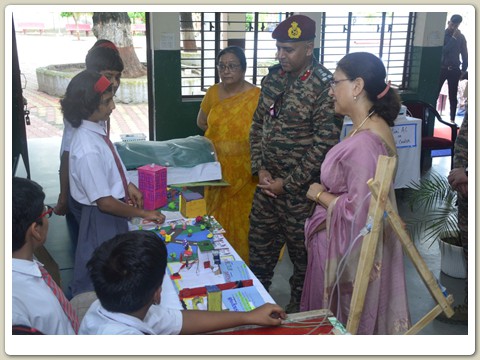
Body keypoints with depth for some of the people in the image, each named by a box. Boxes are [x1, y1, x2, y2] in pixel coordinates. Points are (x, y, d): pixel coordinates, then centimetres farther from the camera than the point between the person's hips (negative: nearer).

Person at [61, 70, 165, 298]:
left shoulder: (96, 128, -5)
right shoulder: (88, 150, -32)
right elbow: (105, 202, -26)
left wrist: (128, 185, 4)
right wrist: (143, 214, -16)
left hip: (111, 211, 9)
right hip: (101, 217, -9)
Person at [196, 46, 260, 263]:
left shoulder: (256, 96, -10)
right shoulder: (212, 93, 5)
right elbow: (201, 122, 21)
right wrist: (221, 133, 10)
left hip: (244, 173, -4)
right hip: (217, 171, 4)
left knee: (242, 223, 2)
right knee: (218, 221, 14)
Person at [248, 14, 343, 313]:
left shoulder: (324, 86, -16)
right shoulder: (274, 78, 4)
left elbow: (325, 145, -19)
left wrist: (288, 183, -15)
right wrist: (260, 169, -2)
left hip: (300, 188, -6)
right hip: (268, 182, 6)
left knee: (302, 253, 12)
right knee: (259, 245, 18)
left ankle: (299, 308, 34)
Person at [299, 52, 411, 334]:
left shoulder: (364, 142, -28)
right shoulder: (372, 127, 4)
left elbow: (358, 211, -30)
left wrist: (320, 195, -15)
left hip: (350, 248, -9)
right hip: (345, 240, 9)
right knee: (346, 320, 26)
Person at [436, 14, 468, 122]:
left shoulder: (461, 37, 5)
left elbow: (465, 54, 10)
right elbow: (443, 50, -15)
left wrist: (463, 70, 4)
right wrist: (454, 38, -17)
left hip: (454, 70, 2)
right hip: (441, 68, -2)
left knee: (453, 96, 4)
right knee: (435, 94, -8)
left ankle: (452, 119, 10)